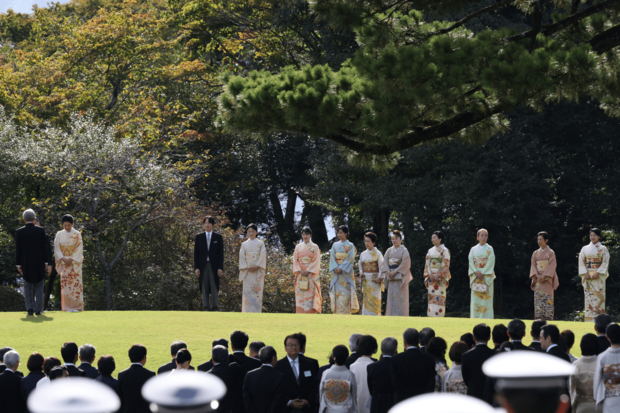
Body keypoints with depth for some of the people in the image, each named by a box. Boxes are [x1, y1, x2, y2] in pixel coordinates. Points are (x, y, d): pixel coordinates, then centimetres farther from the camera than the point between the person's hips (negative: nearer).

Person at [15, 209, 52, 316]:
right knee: (39, 286, 9)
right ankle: (38, 309, 3)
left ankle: (30, 308, -2)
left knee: (28, 286, 12)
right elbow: (45, 248, -4)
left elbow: (18, 250, -3)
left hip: (26, 263, 0)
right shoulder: (41, 231, -4)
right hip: (39, 263, 0)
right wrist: (47, 263, 1)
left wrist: (18, 265, 3)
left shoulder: (19, 232, -4)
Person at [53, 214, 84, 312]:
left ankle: (76, 306, -5)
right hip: (64, 263, 2)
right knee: (65, 284, -2)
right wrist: (63, 259, -10)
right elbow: (57, 249, 3)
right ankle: (68, 307, 0)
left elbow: (79, 249, -3)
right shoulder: (59, 234, 5)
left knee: (75, 283, -7)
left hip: (75, 262, -2)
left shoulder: (77, 235, 1)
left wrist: (71, 259, -13)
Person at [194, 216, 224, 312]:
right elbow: (196, 253, 7)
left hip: (214, 265, -1)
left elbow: (221, 253, 4)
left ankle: (214, 307, 1)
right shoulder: (199, 237, 9)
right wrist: (196, 267, -2)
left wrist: (220, 268, -4)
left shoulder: (218, 237, 7)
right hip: (203, 265, 1)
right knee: (204, 287, 0)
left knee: (214, 287, -2)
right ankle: (206, 308, 2)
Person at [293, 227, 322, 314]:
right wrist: (300, 271, -9)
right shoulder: (298, 247, 13)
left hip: (311, 274, -3)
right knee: (300, 296, -4)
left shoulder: (315, 247, 5)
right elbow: (295, 260, 7)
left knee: (311, 295, -9)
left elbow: (316, 261, -3)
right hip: (300, 274, 3)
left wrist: (308, 271, -14)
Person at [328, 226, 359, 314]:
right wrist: (336, 268, -11)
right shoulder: (335, 245, 13)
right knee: (336, 293, -2)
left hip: (346, 273, -4)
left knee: (345, 294, -9)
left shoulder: (350, 246, 2)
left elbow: (350, 259, -7)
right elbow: (332, 258, 5)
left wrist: (341, 268, -16)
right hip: (336, 274, 4)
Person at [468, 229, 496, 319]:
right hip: (475, 277, 2)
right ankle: (475, 318, -2)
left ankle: (486, 318, -8)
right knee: (475, 298, -3)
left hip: (486, 276, -2)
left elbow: (491, 262, -5)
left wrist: (483, 273, -14)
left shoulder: (489, 249, 4)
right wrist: (476, 272, -13)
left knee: (486, 298, -7)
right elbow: (471, 262, 3)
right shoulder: (473, 249, 11)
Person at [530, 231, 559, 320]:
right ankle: (539, 319, -5)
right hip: (538, 279, 4)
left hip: (547, 279, -4)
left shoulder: (550, 252, 1)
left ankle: (547, 318, -8)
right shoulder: (536, 253, 14)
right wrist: (536, 276, -8)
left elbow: (552, 265, -6)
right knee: (538, 299, -3)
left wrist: (544, 276, -16)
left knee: (547, 299, -8)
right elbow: (533, 265, 9)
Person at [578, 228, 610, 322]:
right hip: (587, 277, 3)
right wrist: (585, 274, -7)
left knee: (598, 297, -8)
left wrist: (598, 273, -14)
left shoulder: (603, 249, 5)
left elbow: (605, 263, -2)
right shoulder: (585, 249, 12)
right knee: (589, 297, -3)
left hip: (598, 277, -3)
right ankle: (589, 318, -3)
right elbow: (581, 262, 7)